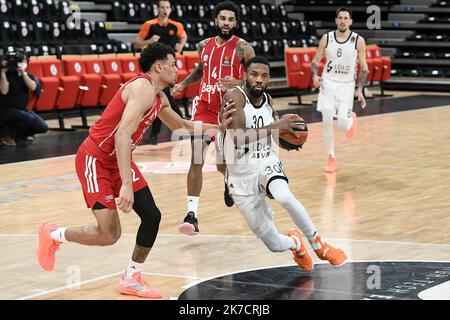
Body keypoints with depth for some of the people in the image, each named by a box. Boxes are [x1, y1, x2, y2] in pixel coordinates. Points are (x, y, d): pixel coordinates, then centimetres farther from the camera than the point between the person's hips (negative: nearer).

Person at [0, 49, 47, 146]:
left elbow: (33, 87, -14)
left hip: (22, 109, 6)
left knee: (43, 127, -7)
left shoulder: (27, 75, 6)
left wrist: (23, 73, -21)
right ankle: (8, 134, -8)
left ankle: (22, 134, 20)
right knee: (30, 118, -31)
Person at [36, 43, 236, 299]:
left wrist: (217, 127, 23)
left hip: (120, 160, 10)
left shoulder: (159, 98, 10)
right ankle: (53, 234, 13)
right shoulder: (143, 88, -21)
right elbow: (122, 135, -32)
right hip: (95, 160, -10)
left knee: (152, 216, 2)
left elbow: (180, 125, 31)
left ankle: (131, 280, 17)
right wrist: (127, 185, -38)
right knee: (109, 235, -13)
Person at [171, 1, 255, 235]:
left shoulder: (243, 48, -9)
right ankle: (192, 214, -17)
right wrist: (183, 83, 10)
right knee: (196, 160, -15)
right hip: (204, 106, 2)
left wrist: (238, 83, -29)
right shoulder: (204, 46, 6)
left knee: (223, 165, 11)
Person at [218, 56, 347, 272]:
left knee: (284, 197, -36)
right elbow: (238, 138, -32)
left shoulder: (268, 100, 1)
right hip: (242, 177, -3)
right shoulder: (234, 98, -18)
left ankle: (318, 244, -14)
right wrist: (275, 127, -34)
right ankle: (294, 242, 35)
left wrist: (289, 130, 2)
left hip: (267, 165, 3)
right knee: (276, 246, -4)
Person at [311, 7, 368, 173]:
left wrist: (360, 90, -7)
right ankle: (331, 158, 6)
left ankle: (351, 118, 31)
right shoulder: (326, 38, -3)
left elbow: (364, 67, 0)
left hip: (347, 85, -1)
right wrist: (315, 76, -15)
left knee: (342, 126, -7)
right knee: (327, 121, -7)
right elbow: (315, 61, 5)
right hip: (328, 83, 1)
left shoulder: (358, 40, -7)